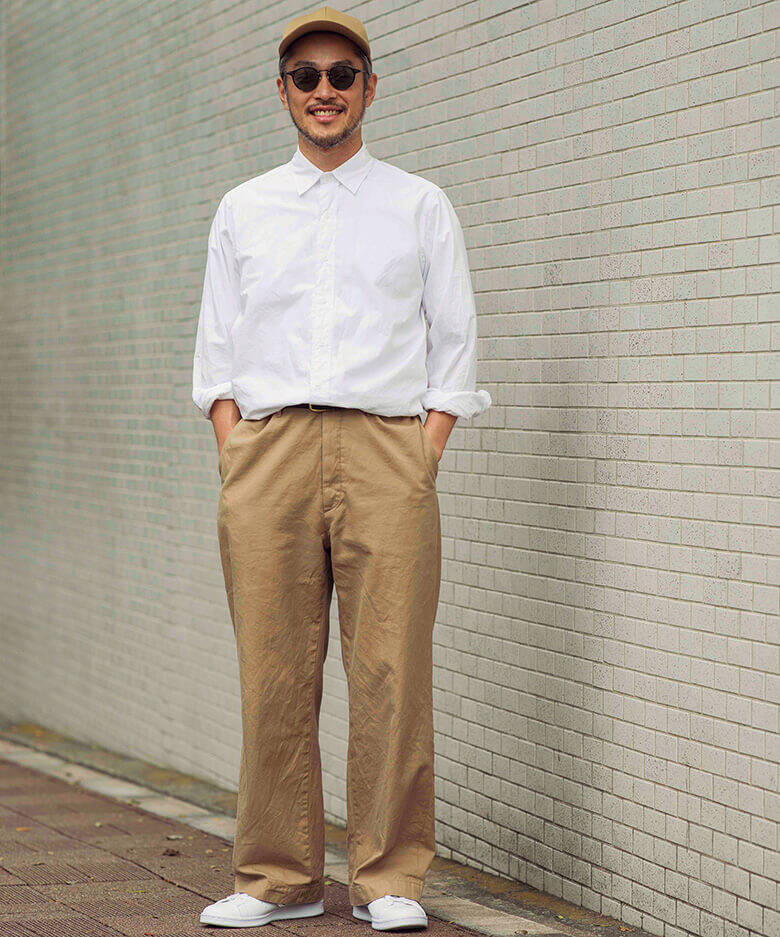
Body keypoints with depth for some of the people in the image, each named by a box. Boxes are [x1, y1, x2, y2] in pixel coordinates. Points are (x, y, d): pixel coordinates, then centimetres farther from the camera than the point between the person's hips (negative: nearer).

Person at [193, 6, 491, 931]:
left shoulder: (421, 207, 13)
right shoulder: (241, 210, 18)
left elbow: (454, 344, 9)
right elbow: (216, 353, 16)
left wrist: (424, 460, -3)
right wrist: (234, 461, 2)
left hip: (386, 445, -1)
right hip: (266, 447, 1)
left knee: (392, 672, -7)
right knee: (273, 674, -2)